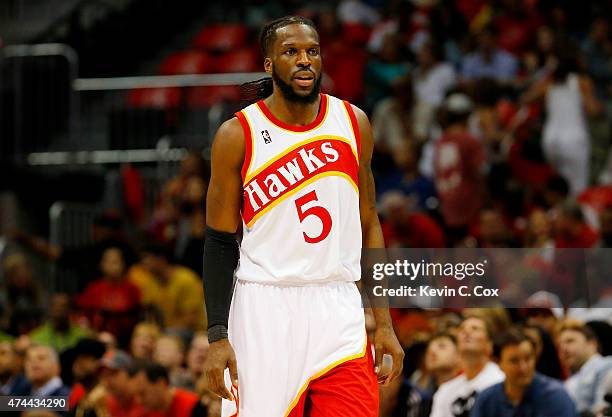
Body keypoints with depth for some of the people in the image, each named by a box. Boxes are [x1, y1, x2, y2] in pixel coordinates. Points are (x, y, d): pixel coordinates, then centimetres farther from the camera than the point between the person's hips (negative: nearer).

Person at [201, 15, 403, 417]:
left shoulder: (353, 124, 6)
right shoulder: (238, 136, -3)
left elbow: (369, 225, 13)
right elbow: (221, 242, 0)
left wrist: (383, 322, 8)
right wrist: (217, 336, -7)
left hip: (339, 310, 3)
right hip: (264, 312, -3)